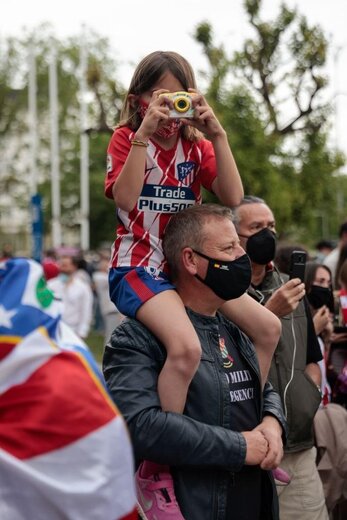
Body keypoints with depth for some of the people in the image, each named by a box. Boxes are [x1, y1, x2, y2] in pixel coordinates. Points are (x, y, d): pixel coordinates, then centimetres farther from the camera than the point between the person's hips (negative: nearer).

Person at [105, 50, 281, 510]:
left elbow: (233, 198, -7)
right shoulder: (126, 139, -3)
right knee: (186, 347, -34)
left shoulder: (196, 146, 9)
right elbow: (125, 199, -22)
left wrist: (217, 133, -14)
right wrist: (145, 131, -26)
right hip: (137, 268, -6)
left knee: (268, 327, 3)